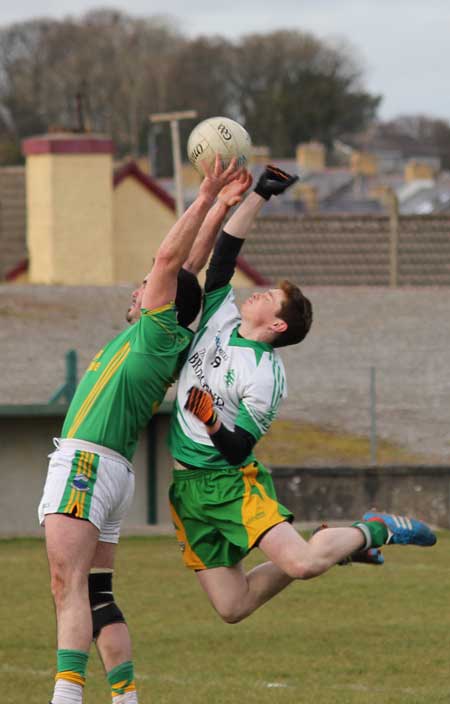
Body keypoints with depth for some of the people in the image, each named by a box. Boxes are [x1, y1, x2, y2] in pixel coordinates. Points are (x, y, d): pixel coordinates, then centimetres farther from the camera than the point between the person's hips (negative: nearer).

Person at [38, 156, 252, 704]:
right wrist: (218, 208, 21)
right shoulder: (167, 344, 17)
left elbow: (172, 259, -9)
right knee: (97, 600, 10)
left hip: (86, 462, -10)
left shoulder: (159, 332, -5)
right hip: (112, 473, 10)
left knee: (68, 585, -21)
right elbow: (189, 267, 23)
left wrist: (209, 201, -4)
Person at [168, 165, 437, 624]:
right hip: (187, 488, 6)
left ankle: (373, 531, 4)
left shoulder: (265, 377, -13)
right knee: (232, 608, -1)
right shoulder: (219, 319, 5)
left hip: (232, 482, -6)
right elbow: (224, 251, 8)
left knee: (302, 562, -28)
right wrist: (258, 195, 6)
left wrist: (213, 423, -35)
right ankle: (325, 550, 23)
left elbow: (237, 449, -16)